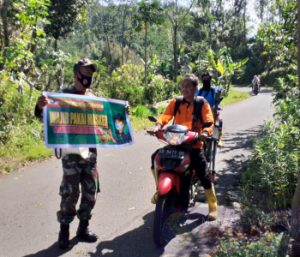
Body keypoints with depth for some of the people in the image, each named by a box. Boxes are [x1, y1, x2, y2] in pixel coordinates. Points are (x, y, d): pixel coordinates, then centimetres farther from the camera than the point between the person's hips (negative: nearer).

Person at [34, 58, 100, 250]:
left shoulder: (93, 96, 11)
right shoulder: (64, 95, -5)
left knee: (90, 193, 11)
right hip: (71, 153, -5)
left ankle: (83, 229, 27)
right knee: (70, 194, -2)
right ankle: (64, 231, 18)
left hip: (91, 151, 5)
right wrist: (40, 107, -33)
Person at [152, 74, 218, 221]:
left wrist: (205, 132, -34)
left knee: (204, 176, -8)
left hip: (194, 144, -3)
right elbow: (165, 115, -9)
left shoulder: (202, 104, -1)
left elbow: (209, 122, -12)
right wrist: (158, 125, -31)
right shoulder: (175, 102, 6)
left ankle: (213, 207, 13)